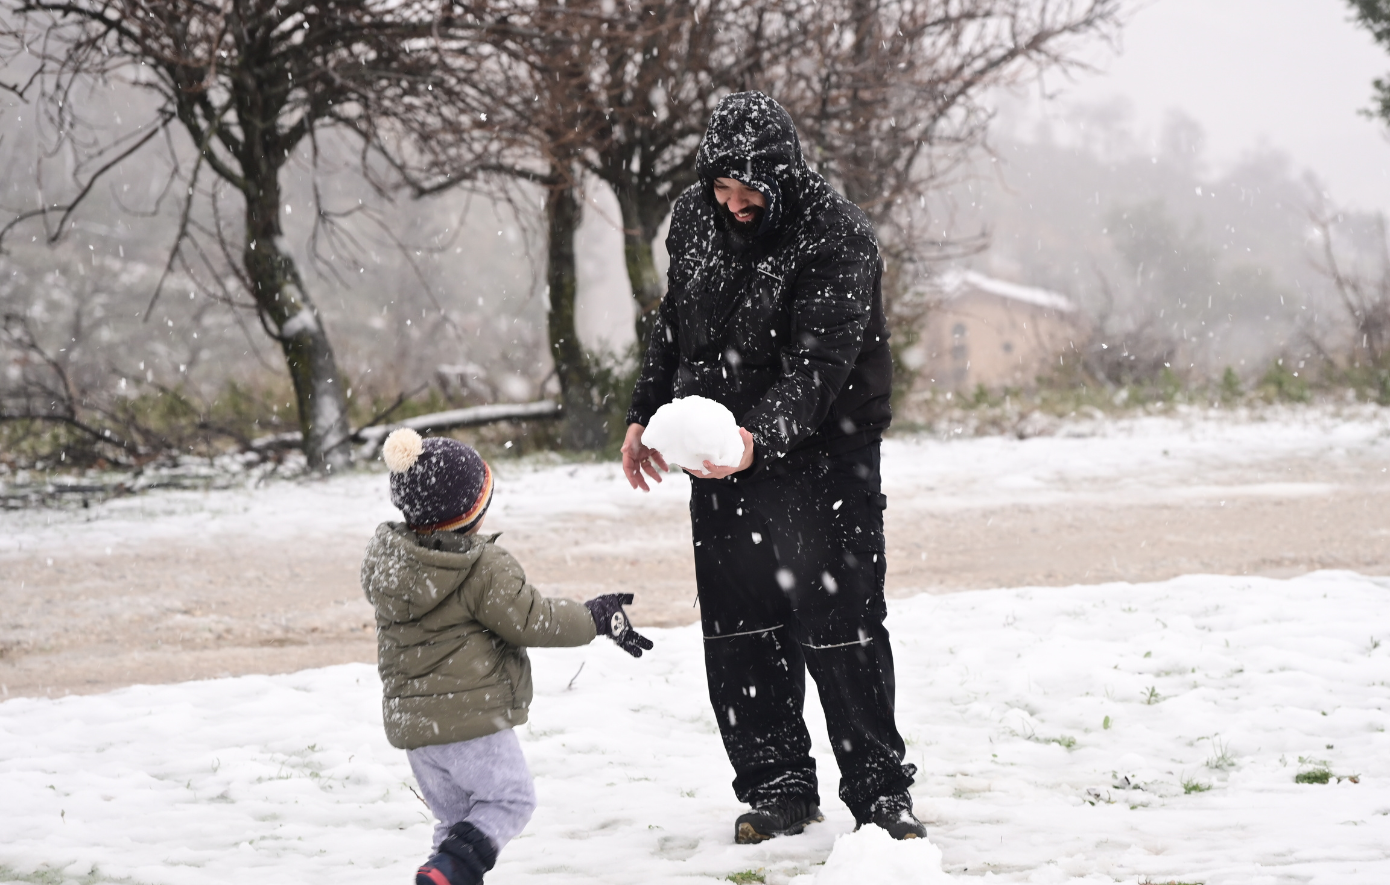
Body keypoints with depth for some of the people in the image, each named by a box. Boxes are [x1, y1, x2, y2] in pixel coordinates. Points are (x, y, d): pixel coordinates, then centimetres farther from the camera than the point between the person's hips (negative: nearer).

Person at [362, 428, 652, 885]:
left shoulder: (383, 558, 3)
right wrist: (596, 618, 2)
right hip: (472, 714, -7)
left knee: (454, 815, 19)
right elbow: (530, 620, -12)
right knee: (509, 799, 8)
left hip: (409, 721, 7)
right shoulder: (484, 567, -17)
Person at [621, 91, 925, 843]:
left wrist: (763, 435, -40)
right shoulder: (694, 219, 1)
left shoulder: (836, 235, -19)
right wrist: (644, 416, 11)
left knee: (840, 624, -6)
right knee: (737, 628, 6)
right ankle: (777, 785, 16)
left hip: (822, 452, -5)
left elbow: (821, 361, -27)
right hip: (722, 452, 6)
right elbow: (673, 327, 16)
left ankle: (879, 792, 3)